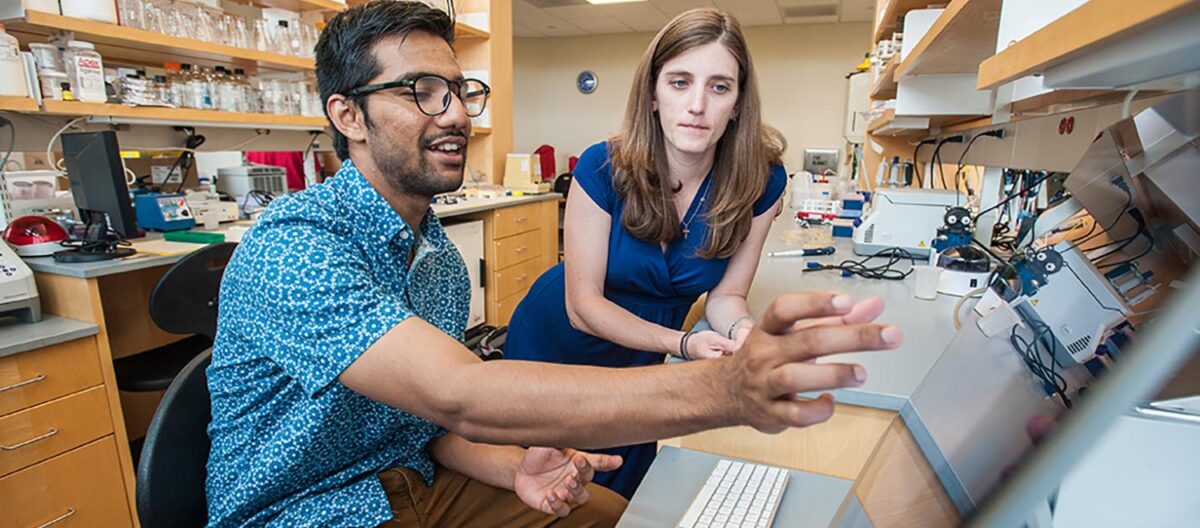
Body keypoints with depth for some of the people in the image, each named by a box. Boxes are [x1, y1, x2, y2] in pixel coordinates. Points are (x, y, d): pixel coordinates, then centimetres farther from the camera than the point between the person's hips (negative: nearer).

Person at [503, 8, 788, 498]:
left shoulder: (760, 181, -19)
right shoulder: (603, 167, -27)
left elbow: (725, 294, -10)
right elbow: (583, 304, -23)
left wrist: (741, 328, -33)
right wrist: (682, 343, -35)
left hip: (642, 359, 2)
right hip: (555, 348, -1)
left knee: (623, 493, 23)